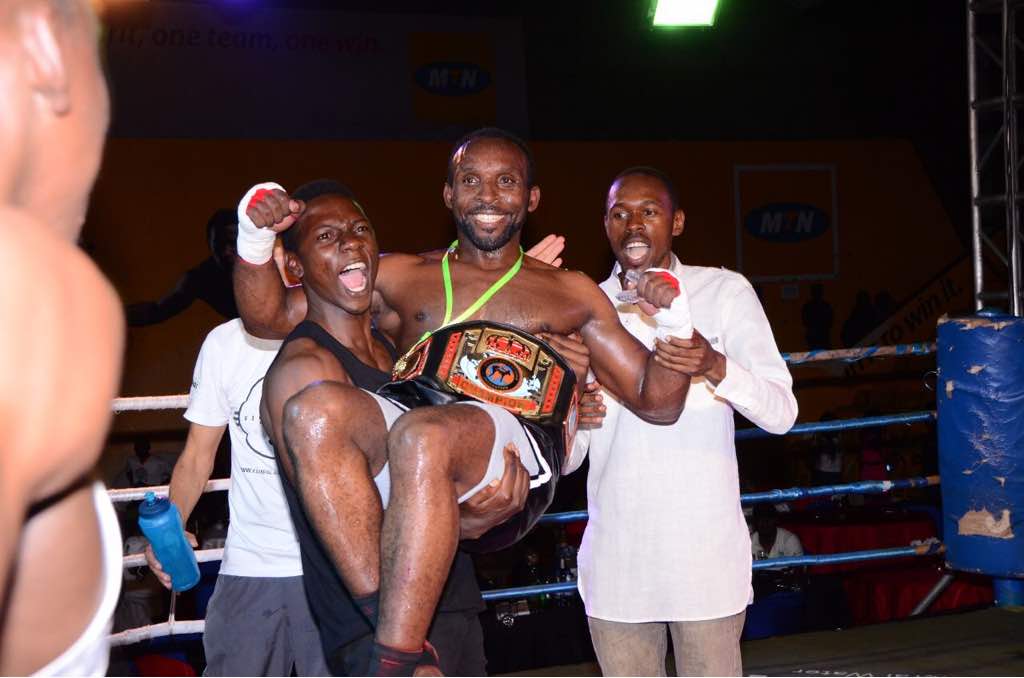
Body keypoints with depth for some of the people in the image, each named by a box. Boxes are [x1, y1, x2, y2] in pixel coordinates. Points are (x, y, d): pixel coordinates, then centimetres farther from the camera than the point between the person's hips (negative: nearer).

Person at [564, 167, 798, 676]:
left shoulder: (724, 292, 0)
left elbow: (780, 413, -7)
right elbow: (566, 459, 8)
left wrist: (716, 367, -25)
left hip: (705, 557, -2)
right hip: (615, 561, 2)